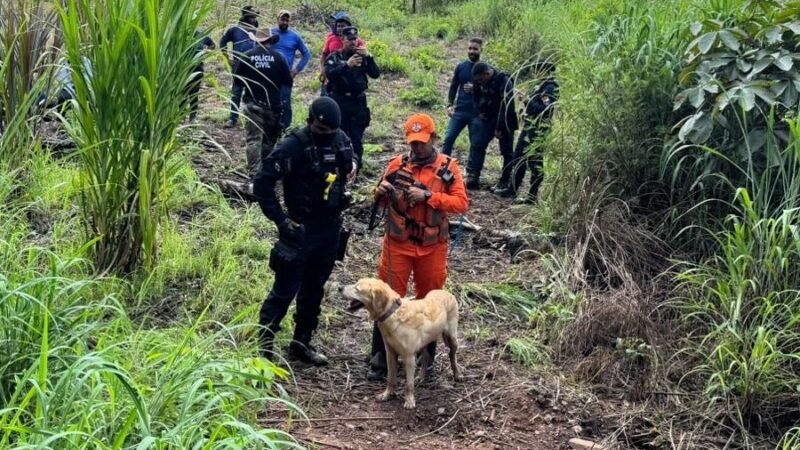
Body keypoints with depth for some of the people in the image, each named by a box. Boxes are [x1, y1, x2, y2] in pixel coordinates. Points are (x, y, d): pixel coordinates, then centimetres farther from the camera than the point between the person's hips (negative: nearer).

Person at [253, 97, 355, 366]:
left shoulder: (341, 141, 3)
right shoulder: (294, 146, -16)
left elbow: (348, 170, 24)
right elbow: (262, 184, -15)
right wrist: (281, 219, -15)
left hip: (330, 229, 6)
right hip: (301, 230, -6)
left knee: (313, 290, 15)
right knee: (285, 289, -4)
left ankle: (301, 343, 27)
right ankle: (264, 343, 8)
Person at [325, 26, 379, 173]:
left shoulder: (362, 57, 10)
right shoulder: (335, 57, 4)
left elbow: (376, 74, -1)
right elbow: (329, 74, -15)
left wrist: (368, 57, -15)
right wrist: (346, 65, -29)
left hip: (358, 102, 1)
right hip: (339, 102, -1)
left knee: (357, 139, 0)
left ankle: (355, 170, 6)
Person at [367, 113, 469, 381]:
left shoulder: (447, 167, -3)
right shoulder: (397, 164, 2)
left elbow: (461, 203, -12)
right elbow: (382, 201, 11)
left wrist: (427, 196, -22)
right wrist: (381, 192, -13)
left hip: (432, 247, 0)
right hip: (397, 244, 0)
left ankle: (426, 356, 28)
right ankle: (380, 358, 8)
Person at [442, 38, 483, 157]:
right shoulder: (460, 66, 6)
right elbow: (453, 87, 10)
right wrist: (450, 105, -1)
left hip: (477, 113, -2)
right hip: (459, 111, 2)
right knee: (448, 138, -4)